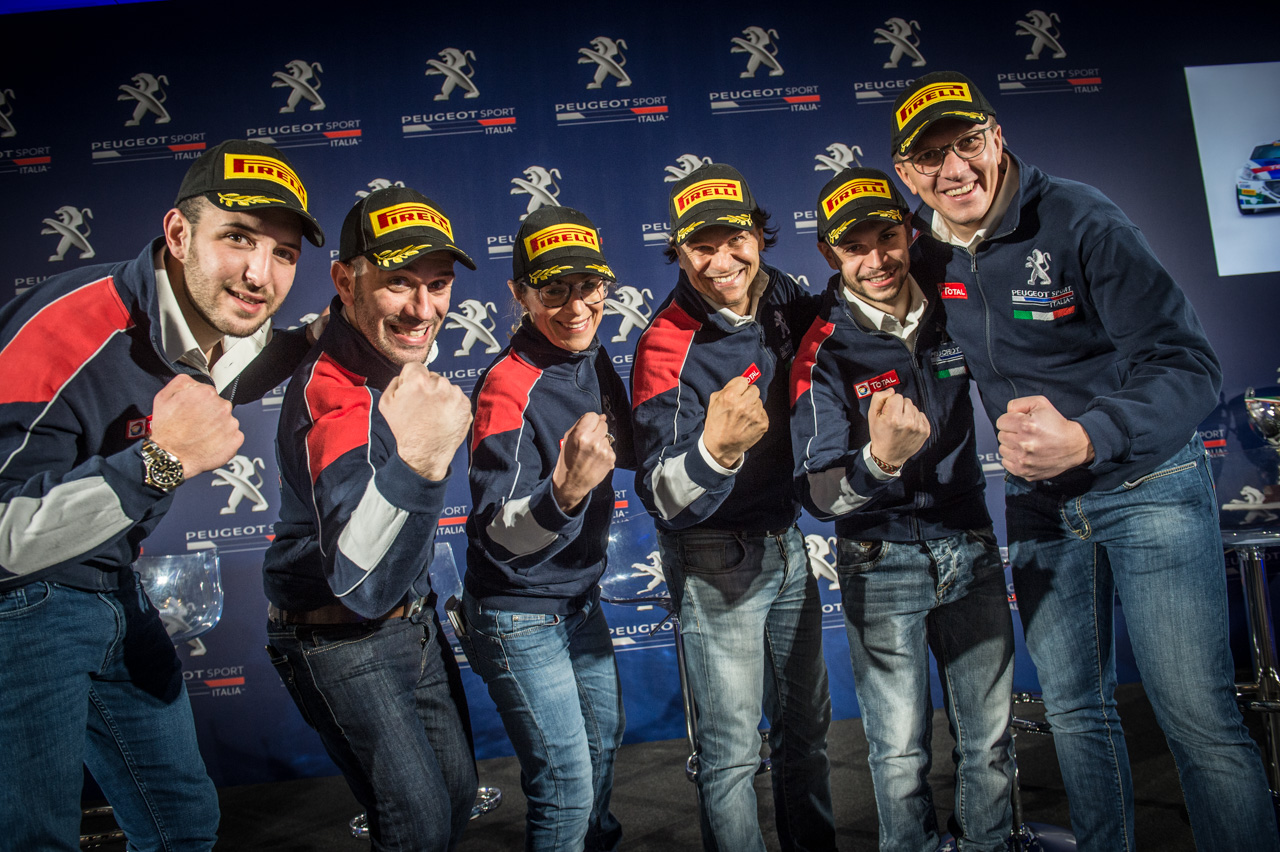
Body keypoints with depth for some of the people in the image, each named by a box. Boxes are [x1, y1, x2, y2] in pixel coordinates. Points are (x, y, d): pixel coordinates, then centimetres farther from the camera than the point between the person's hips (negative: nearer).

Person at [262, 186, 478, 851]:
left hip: (413, 617, 8)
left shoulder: (404, 355, -4)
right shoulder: (331, 391, -31)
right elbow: (357, 584, -42)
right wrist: (412, 464, -52)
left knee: (458, 791, 18)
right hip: (340, 641, -8)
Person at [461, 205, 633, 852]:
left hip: (581, 598, 8)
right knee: (566, 787, 0)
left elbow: (629, 452, 16)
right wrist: (565, 492, -47)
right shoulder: (509, 388, -25)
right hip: (520, 614, -8)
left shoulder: (592, 360, -1)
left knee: (604, 733, 27)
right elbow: (500, 539, -30)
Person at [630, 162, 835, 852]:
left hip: (787, 542, 6)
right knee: (732, 752, 2)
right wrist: (715, 449, -48)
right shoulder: (667, 350, -21)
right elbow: (664, 501, -28)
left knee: (806, 726, 20)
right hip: (716, 563, -6)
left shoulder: (784, 298, -3)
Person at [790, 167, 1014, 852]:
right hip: (882, 564, -4)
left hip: (970, 549, 4)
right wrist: (879, 461, -37)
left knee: (988, 738, 16)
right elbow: (818, 495, -20)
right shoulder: (824, 351, -14)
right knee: (901, 755, 5)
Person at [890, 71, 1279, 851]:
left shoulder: (1080, 220, -15)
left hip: (1144, 483, -5)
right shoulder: (929, 257, 1)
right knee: (1075, 712, 15)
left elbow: (1189, 363, -20)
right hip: (1039, 503, 5)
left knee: (1200, 718, -4)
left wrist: (1087, 438, -37)